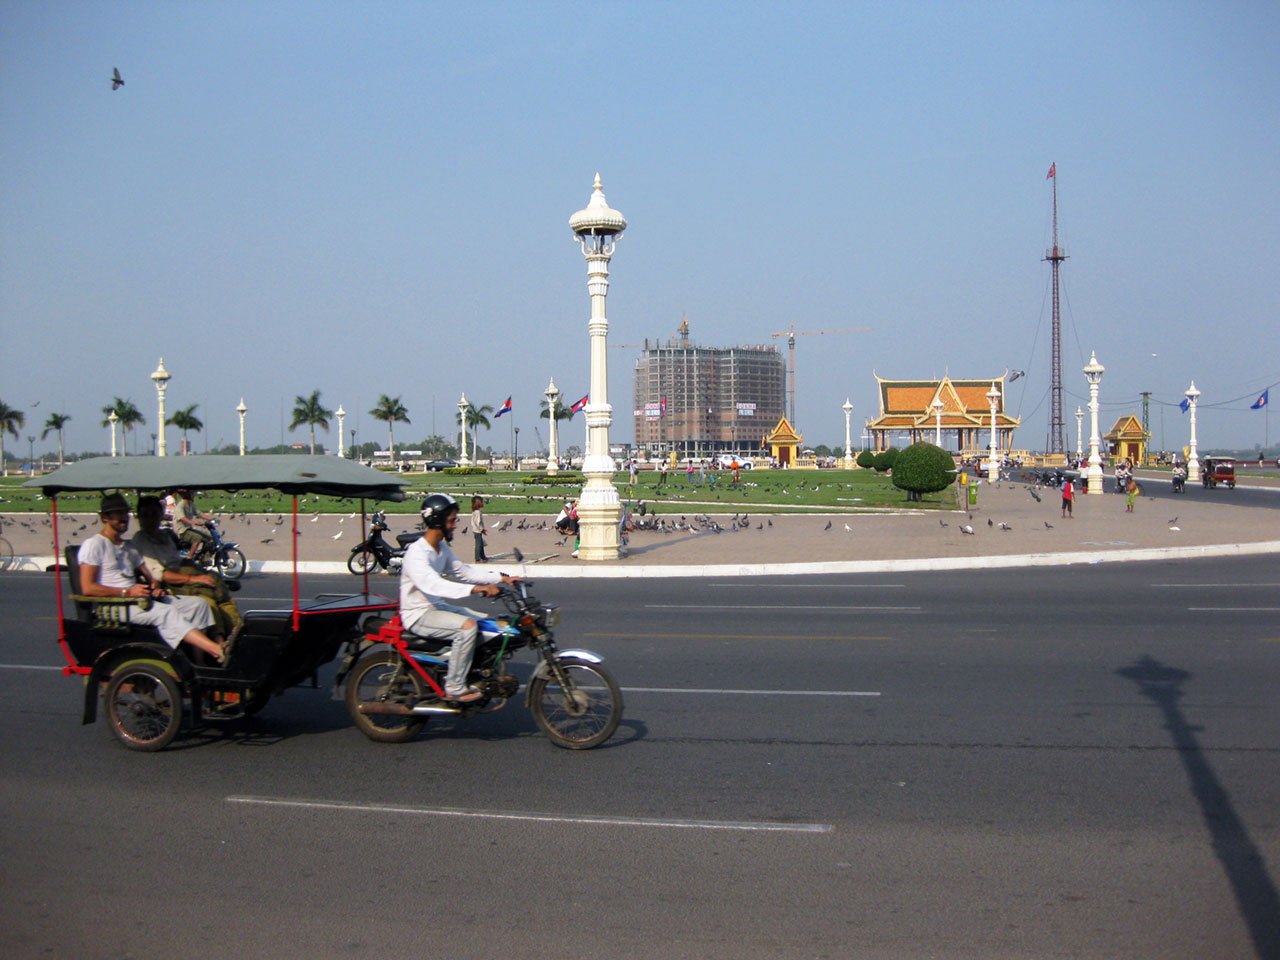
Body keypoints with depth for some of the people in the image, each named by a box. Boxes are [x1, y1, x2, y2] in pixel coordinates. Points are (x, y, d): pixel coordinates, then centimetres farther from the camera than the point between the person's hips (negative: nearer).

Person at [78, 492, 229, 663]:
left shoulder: (129, 547, 26)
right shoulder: (94, 545, -1)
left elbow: (148, 576, 27)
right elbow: (87, 588, -12)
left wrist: (155, 587, 1)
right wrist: (127, 592, -17)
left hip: (139, 599, 8)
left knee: (197, 603, -9)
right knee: (165, 612, -33)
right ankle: (217, 650, -46)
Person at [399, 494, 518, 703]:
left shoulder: (442, 548, 9)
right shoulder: (417, 553, -23)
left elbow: (463, 571, 14)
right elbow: (433, 585, -38)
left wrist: (501, 578, 3)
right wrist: (476, 588, -47)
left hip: (437, 606, 10)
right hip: (418, 615, -10)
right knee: (467, 626, -29)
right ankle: (454, 688, -21)